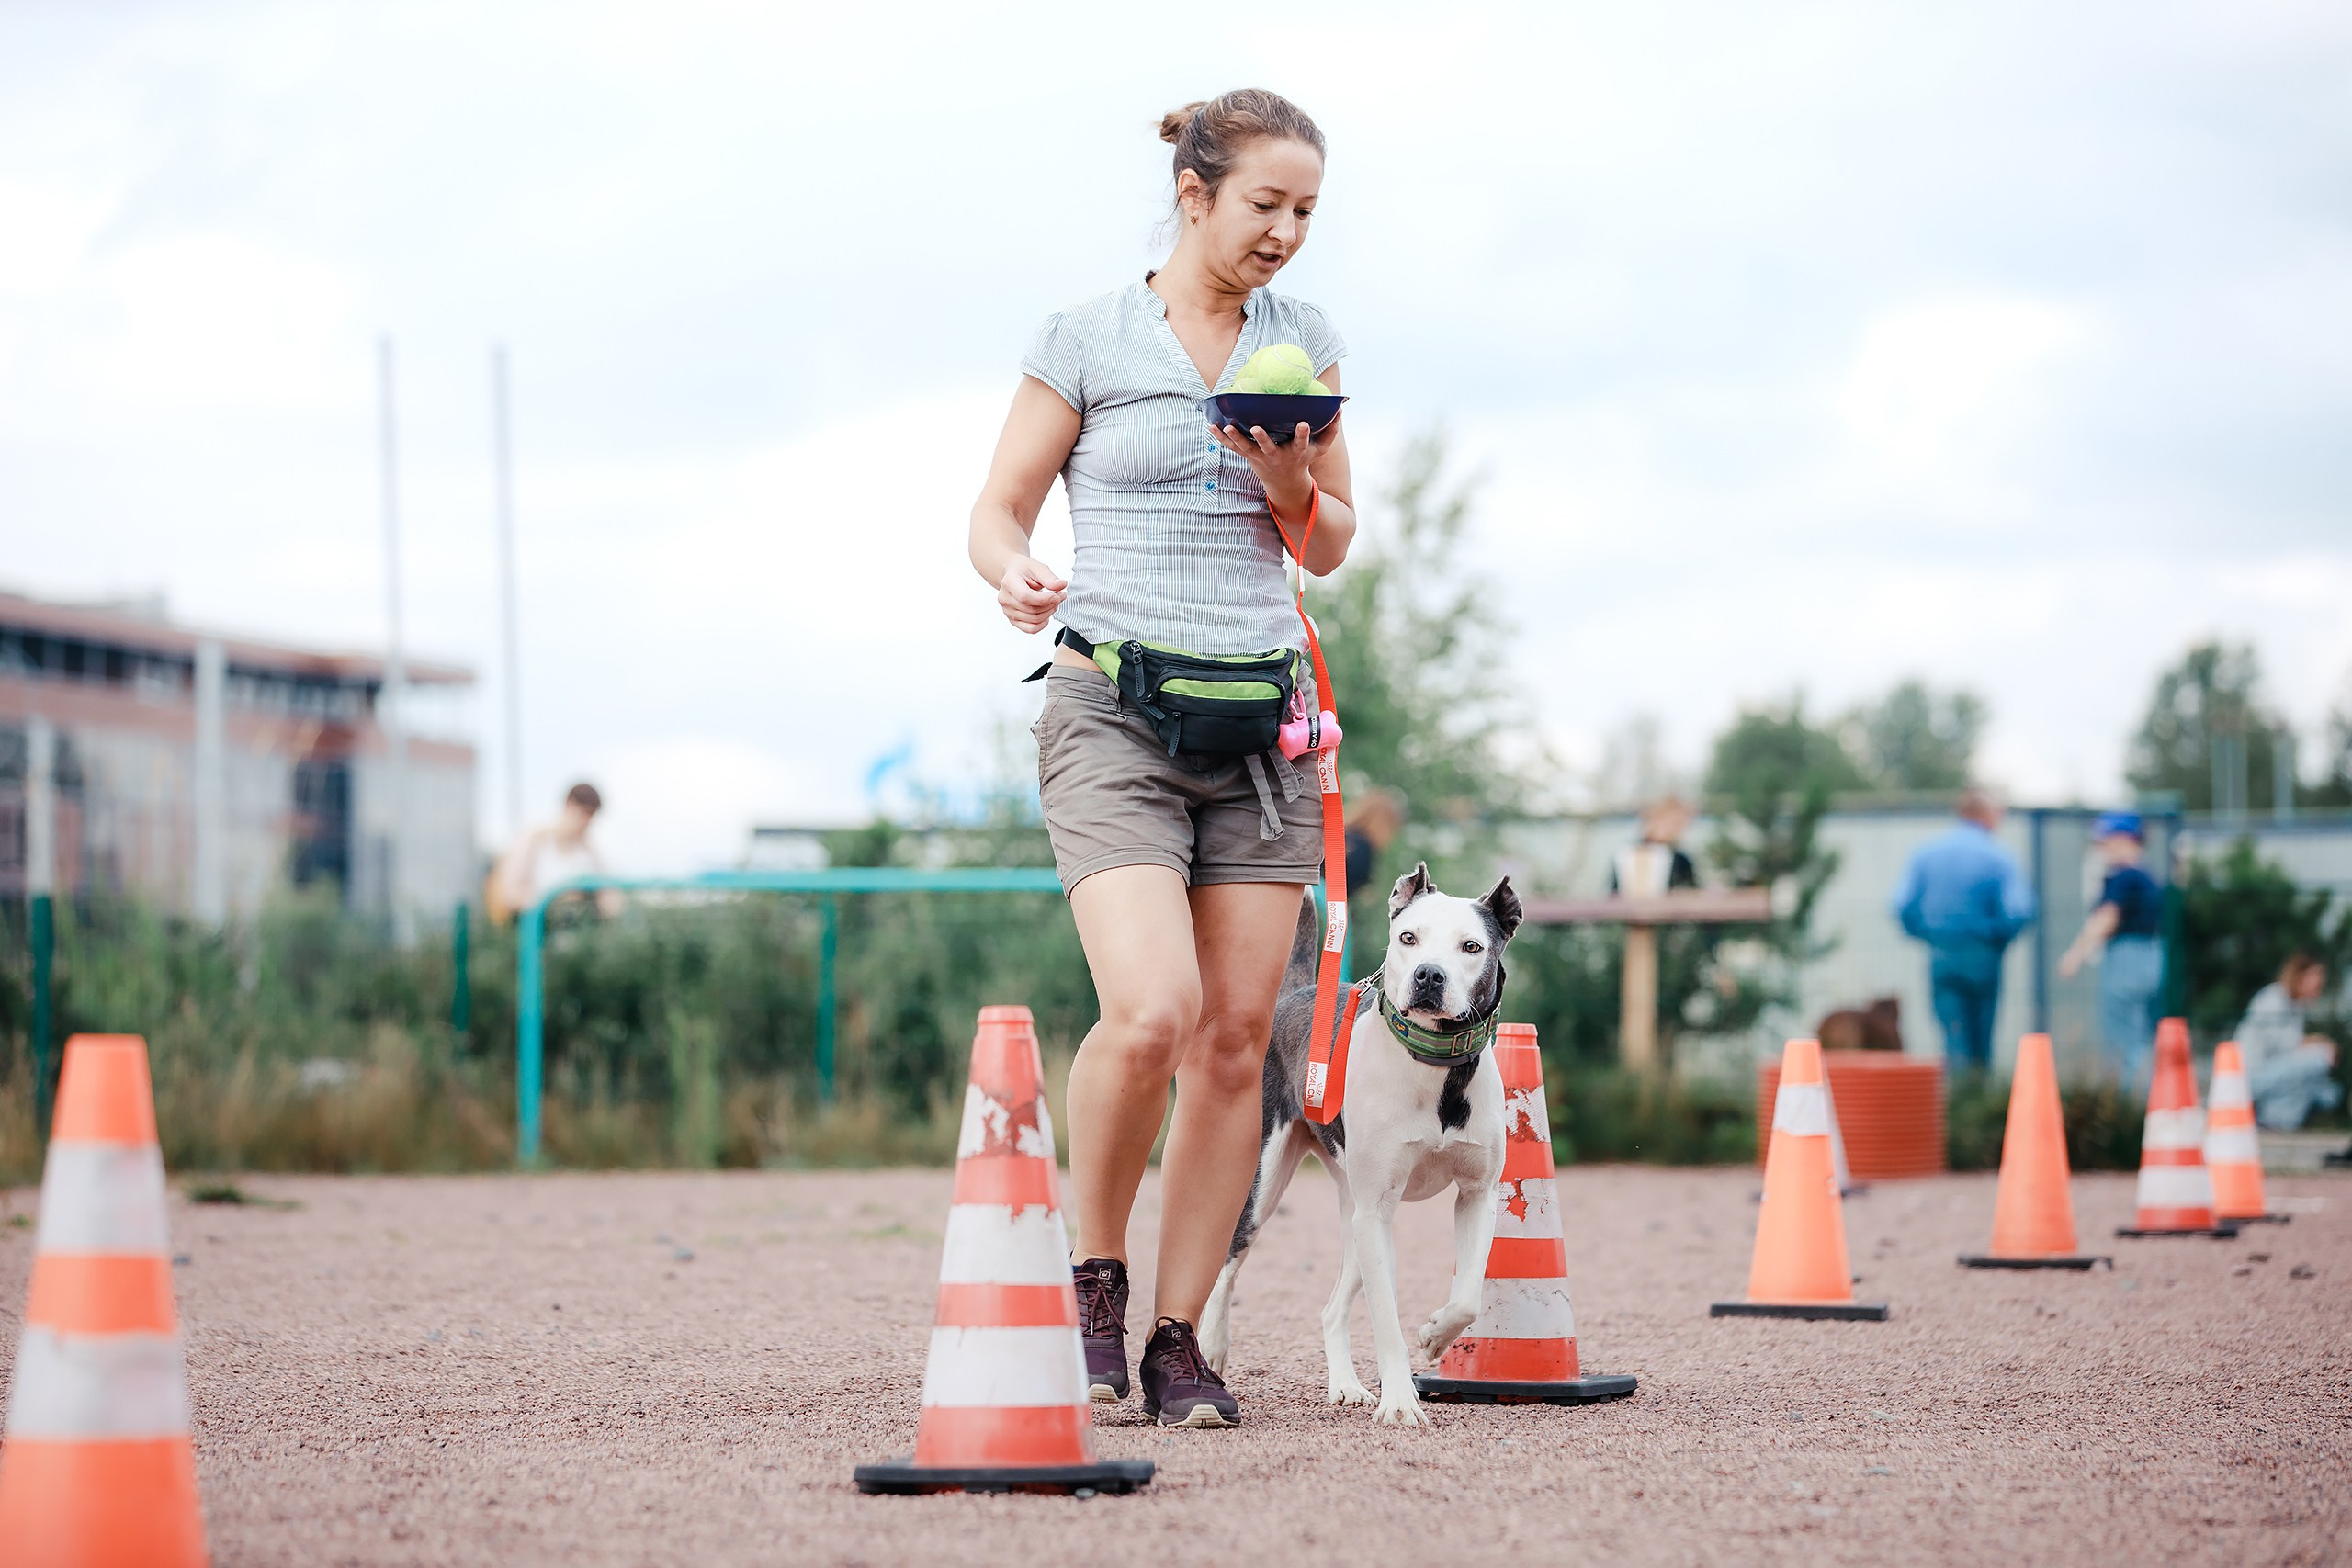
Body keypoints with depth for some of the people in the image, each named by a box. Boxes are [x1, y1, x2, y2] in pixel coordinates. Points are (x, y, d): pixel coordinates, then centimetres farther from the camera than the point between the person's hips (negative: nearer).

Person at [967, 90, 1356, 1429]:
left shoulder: (1306, 343, 12)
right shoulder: (1089, 340, 1)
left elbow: (1331, 549, 16)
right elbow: (1000, 511, 3)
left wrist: (1289, 477, -5)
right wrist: (1015, 574, -19)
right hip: (1114, 709, -4)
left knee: (1236, 1042, -1)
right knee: (1151, 1014, -21)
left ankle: (1179, 1338, 9)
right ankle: (1096, 1279, 3)